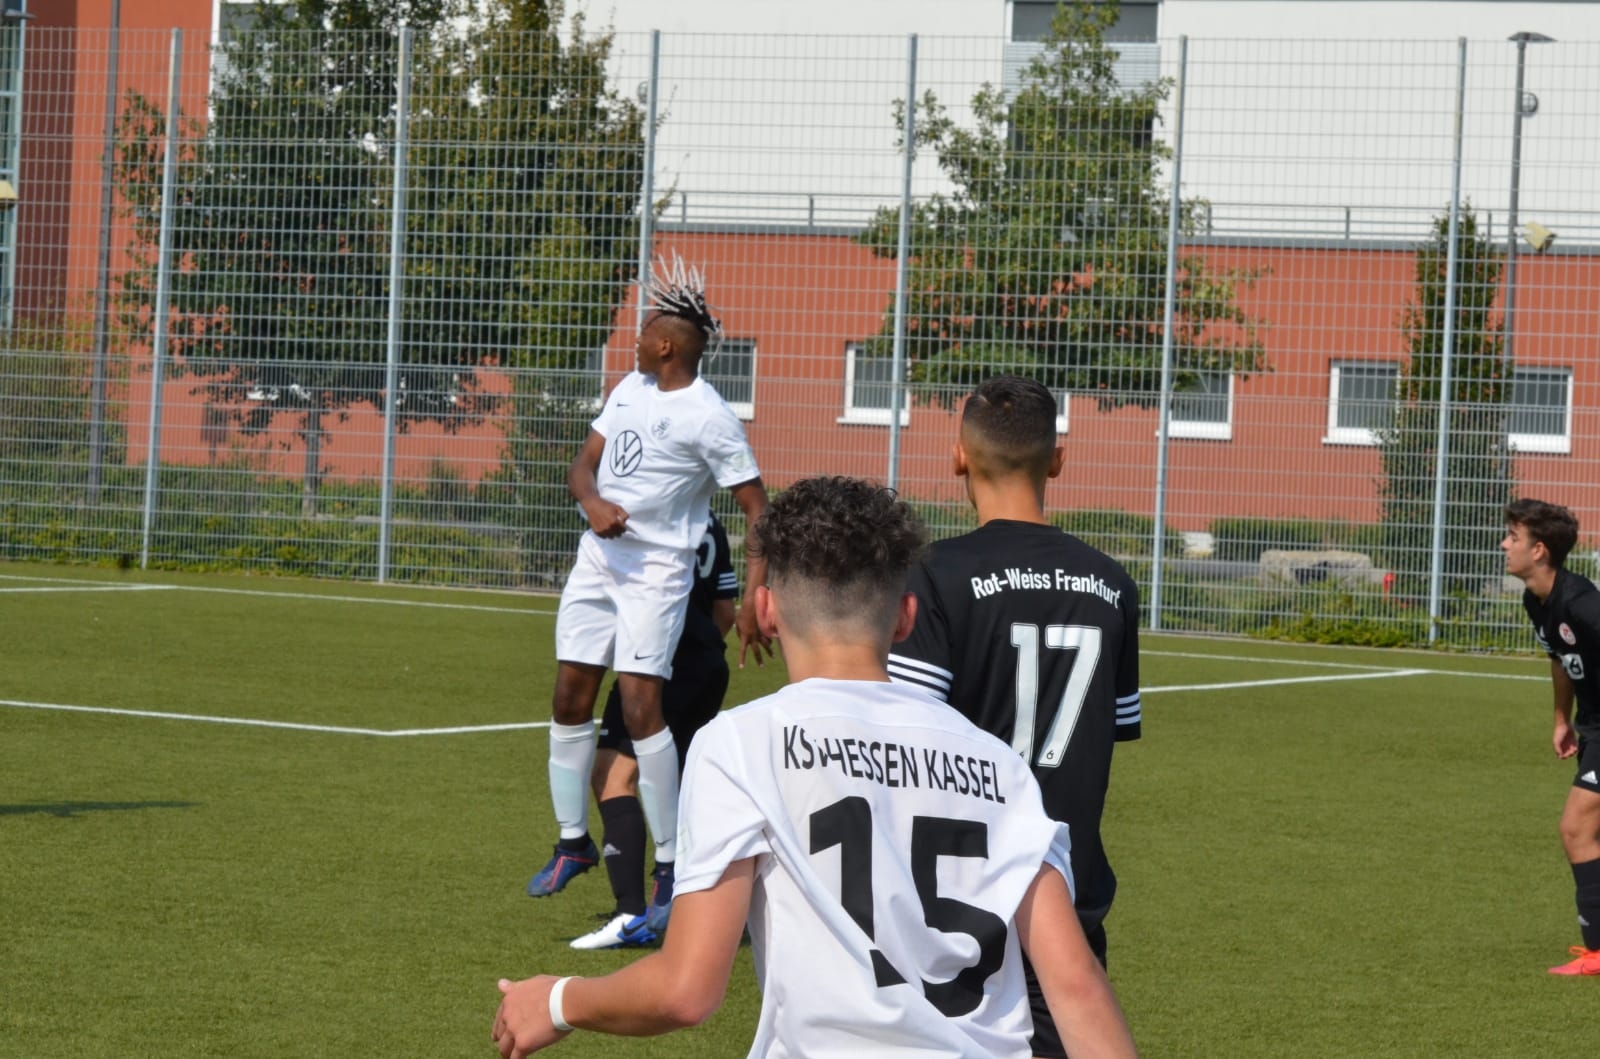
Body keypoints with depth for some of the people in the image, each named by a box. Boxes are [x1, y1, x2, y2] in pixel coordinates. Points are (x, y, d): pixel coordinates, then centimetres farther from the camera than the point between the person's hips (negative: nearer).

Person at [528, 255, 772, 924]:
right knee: (571, 699, 8)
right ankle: (573, 842, 22)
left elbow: (757, 508, -13)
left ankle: (671, 861, -8)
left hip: (656, 570, -7)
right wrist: (592, 501, -12)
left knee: (640, 708, -15)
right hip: (598, 557, 7)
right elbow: (583, 462, 13)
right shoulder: (629, 389, 9)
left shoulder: (708, 418, -14)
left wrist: (753, 600, -21)